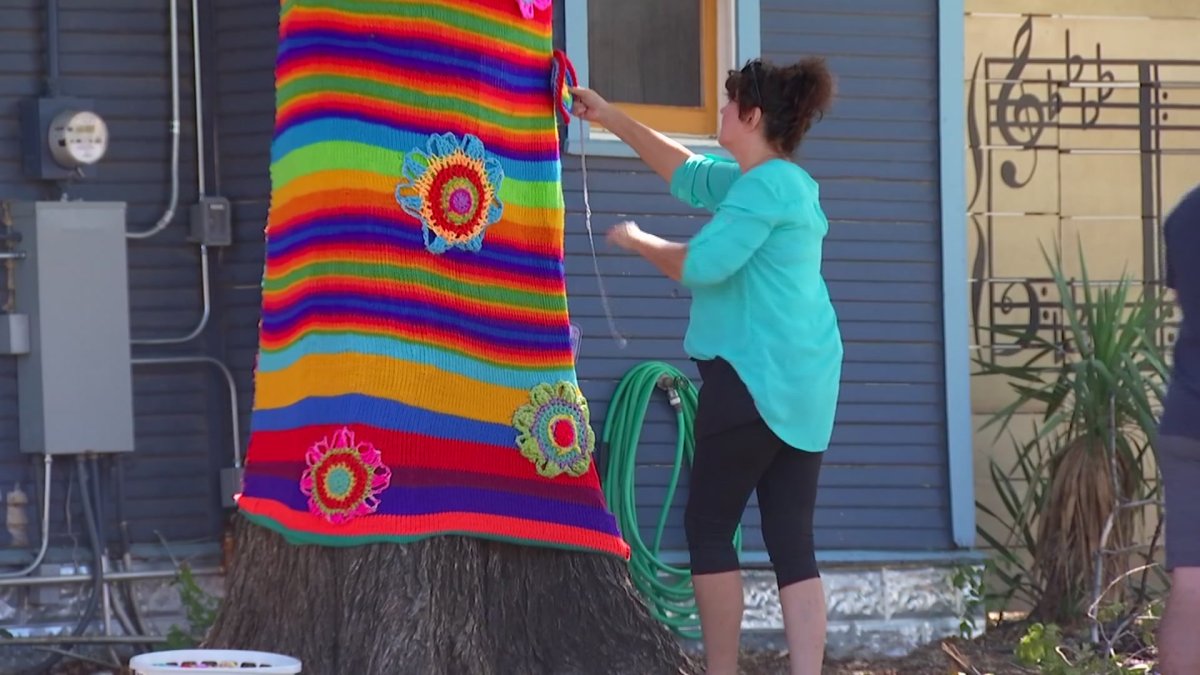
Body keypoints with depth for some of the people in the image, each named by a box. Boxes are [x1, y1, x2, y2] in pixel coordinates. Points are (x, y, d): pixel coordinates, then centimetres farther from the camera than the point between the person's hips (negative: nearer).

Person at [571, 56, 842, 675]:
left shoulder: (765, 186, -14)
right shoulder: (784, 181, 18)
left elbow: (701, 264, -20)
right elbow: (688, 173, 28)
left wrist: (637, 241, -3)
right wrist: (613, 120, 28)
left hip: (753, 378, -9)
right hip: (803, 384, 9)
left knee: (708, 528, 1)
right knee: (793, 542, 3)